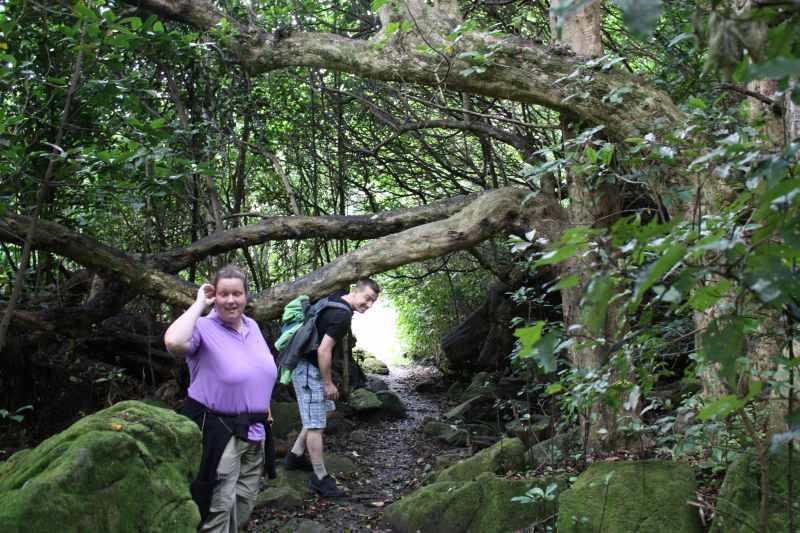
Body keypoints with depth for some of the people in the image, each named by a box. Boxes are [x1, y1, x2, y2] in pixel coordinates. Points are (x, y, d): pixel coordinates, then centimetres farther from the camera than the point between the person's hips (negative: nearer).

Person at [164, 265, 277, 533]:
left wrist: (265, 408, 21)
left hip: (254, 431, 7)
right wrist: (199, 304, -26)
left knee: (244, 504, 19)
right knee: (219, 507, 2)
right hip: (217, 432, -7)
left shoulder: (252, 326, 7)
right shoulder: (203, 328, -15)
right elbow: (173, 341, -38)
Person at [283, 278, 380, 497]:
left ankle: (295, 456, 32)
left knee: (319, 413, 22)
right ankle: (320, 478, 2)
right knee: (316, 425, -5)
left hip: (310, 367, 11)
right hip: (308, 370, -10)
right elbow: (324, 351, -27)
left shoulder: (337, 297, 4)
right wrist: (328, 383, -16)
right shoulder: (342, 316, -25)